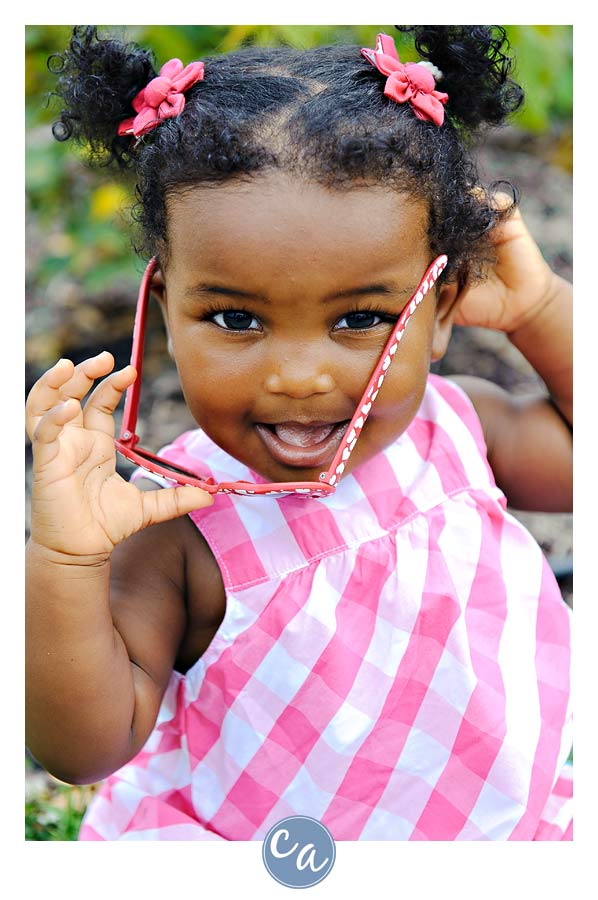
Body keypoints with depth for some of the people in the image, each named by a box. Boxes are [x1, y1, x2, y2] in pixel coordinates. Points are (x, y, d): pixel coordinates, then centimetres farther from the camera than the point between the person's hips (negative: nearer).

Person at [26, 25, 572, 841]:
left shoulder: (456, 427, -10)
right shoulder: (175, 527, -23)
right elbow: (84, 747, -22)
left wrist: (539, 306, -7)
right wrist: (63, 559, -37)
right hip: (226, 836, -4)